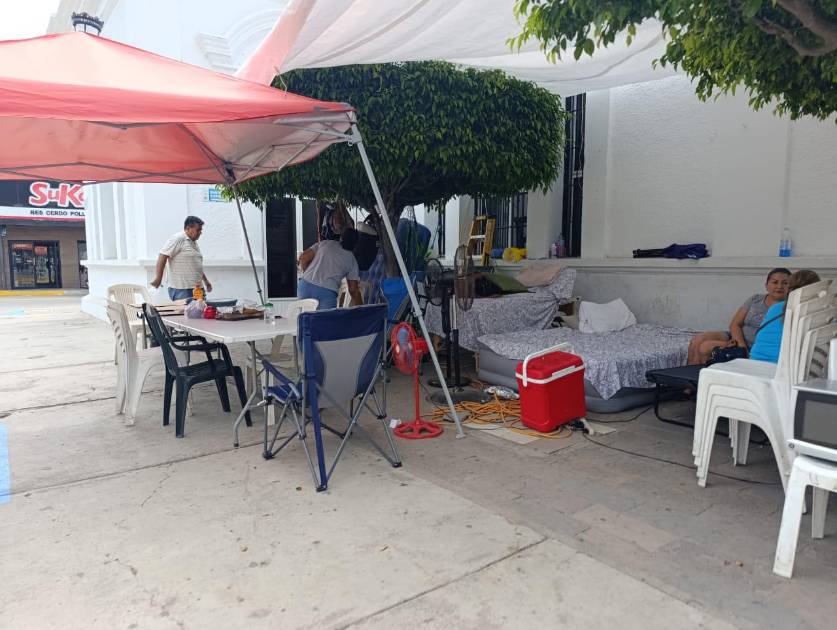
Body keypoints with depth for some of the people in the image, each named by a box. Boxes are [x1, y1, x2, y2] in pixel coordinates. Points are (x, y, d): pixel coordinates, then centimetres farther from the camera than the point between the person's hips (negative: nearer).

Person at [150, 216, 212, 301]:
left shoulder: (194, 243, 20)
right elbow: (163, 256, -14)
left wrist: (205, 280, 30)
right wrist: (158, 278, -19)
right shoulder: (178, 239, -8)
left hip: (196, 288, 9)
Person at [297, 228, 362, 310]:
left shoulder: (324, 243, 16)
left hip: (305, 285, 3)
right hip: (327, 292, -3)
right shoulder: (351, 260, 12)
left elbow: (303, 258, 9)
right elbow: (354, 291, 9)